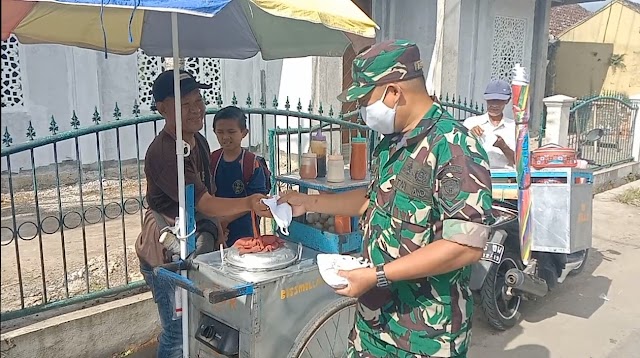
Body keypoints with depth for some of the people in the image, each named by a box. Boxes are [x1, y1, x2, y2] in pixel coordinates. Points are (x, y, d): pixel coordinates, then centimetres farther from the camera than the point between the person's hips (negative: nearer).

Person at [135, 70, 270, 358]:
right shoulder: (163, 153, -26)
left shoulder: (198, 142, 3)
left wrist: (215, 231, 13)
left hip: (192, 243, 9)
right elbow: (204, 203, -30)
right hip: (165, 253, -9)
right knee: (177, 333, 0)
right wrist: (248, 203, -44)